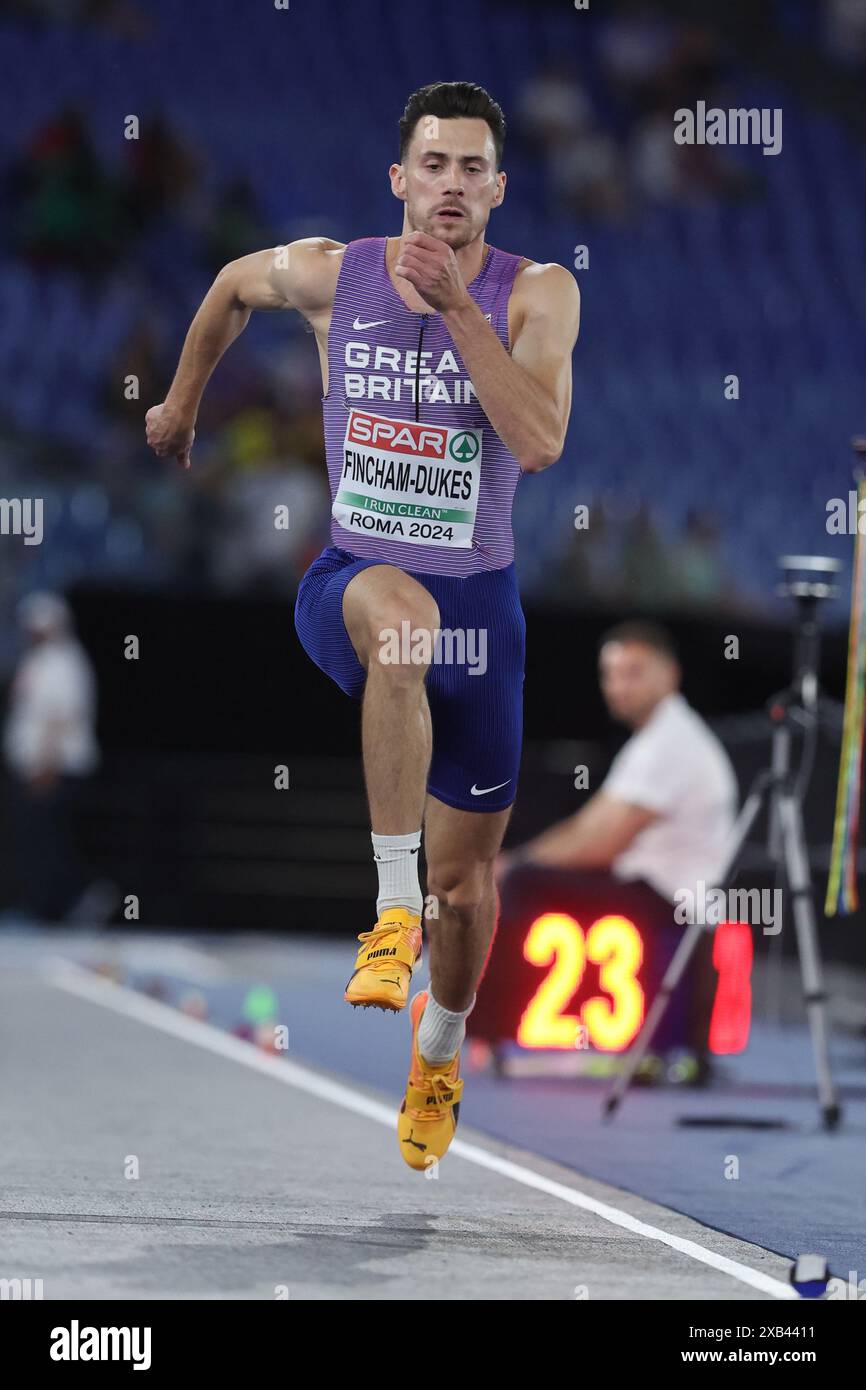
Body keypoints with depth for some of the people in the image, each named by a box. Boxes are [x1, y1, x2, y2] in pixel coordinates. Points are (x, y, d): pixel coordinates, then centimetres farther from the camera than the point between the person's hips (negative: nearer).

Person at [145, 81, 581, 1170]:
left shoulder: (537, 293, -8)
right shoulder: (328, 273, -4)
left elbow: (541, 443, -23)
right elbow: (233, 285, 19)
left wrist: (456, 307, -26)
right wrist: (181, 406, 29)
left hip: (479, 601, 1)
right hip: (349, 581, -1)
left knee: (466, 873, 10)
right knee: (403, 614, -41)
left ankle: (440, 1048, 42)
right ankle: (393, 908, -37)